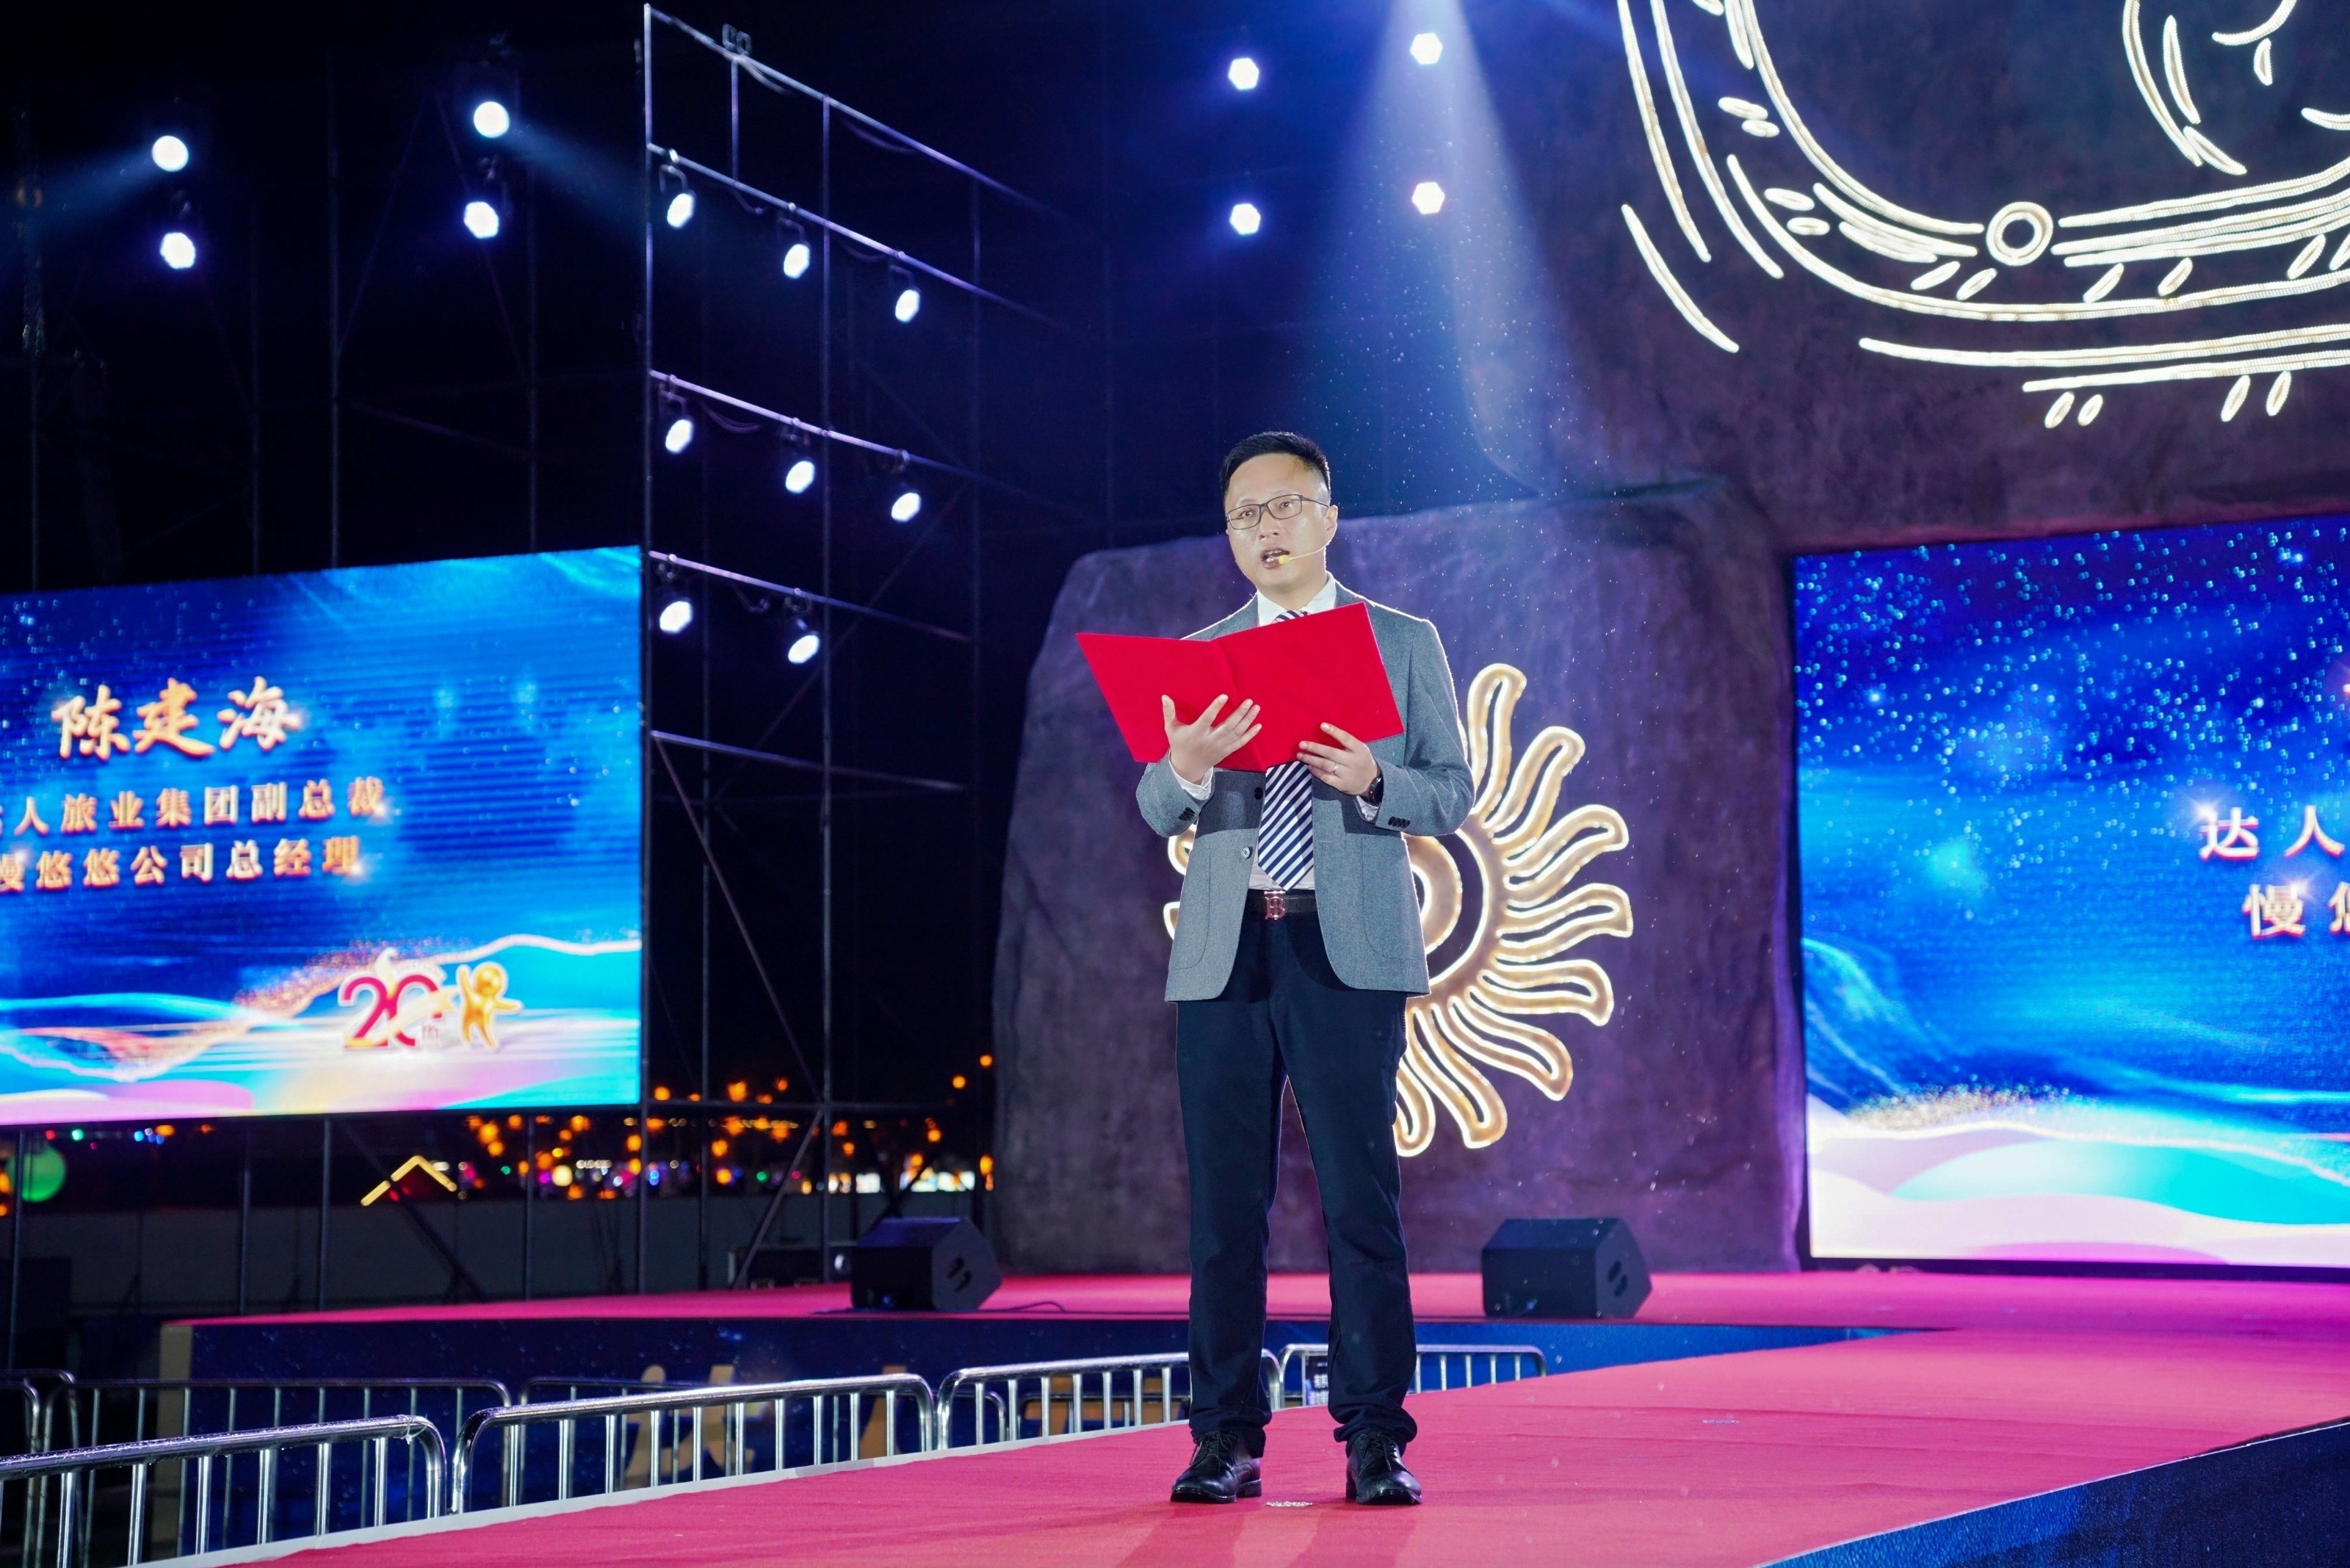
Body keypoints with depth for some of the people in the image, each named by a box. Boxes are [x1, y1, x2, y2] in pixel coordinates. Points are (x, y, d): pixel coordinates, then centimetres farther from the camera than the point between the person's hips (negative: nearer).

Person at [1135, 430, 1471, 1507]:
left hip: (1349, 947, -2)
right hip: (1224, 951, 2)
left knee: (1360, 1197, -5)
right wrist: (1186, 766, -16)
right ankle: (1226, 1438, 8)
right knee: (1223, 1203, 3)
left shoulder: (1404, 642, 9)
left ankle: (1375, 1439, 1)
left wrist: (1372, 780, -16)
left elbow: (1452, 792, 5)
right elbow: (1158, 813, 7)